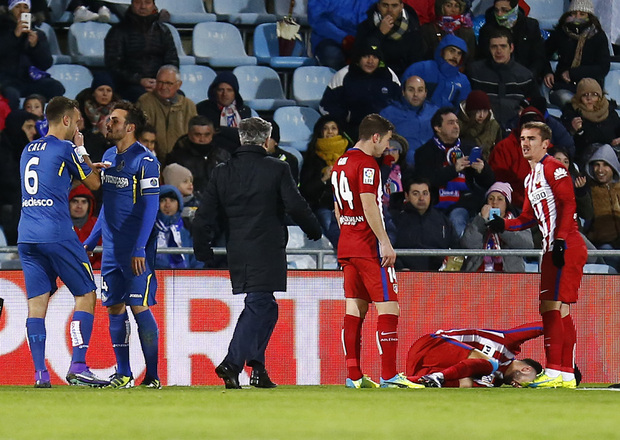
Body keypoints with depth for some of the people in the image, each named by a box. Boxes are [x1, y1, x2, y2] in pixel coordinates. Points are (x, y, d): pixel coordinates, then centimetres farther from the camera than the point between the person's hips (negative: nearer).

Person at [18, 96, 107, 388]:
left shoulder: (28, 150, 16)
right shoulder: (64, 148, -5)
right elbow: (94, 183, 5)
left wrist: (87, 166, 32)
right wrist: (82, 150, 16)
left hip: (26, 236, 7)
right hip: (57, 234, -6)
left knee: (37, 302, 4)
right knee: (86, 295, 2)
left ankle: (40, 373, -3)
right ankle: (78, 367, -8)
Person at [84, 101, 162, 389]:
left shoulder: (145, 160, -11)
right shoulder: (109, 157, 13)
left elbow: (150, 207, -14)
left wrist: (139, 249, -19)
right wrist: (91, 241, 20)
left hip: (137, 250, -7)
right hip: (111, 247, 7)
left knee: (139, 307, -9)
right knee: (114, 308, 5)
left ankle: (152, 375, -4)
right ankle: (123, 374, 10)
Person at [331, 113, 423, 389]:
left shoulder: (340, 164, 16)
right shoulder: (367, 163, -12)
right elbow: (369, 205, -20)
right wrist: (384, 242, -19)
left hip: (347, 245, 9)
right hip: (369, 246, -9)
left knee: (355, 308, 8)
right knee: (388, 307, -8)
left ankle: (353, 376, 6)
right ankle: (388, 375, -13)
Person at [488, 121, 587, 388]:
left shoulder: (553, 169, -7)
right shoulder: (531, 178, 22)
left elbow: (568, 203, -16)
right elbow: (529, 218, 26)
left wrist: (560, 240, -22)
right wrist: (503, 225, 10)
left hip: (567, 248, -10)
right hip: (552, 250, 10)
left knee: (552, 306, -15)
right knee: (556, 310, 9)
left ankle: (554, 371, -18)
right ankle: (567, 374, 11)